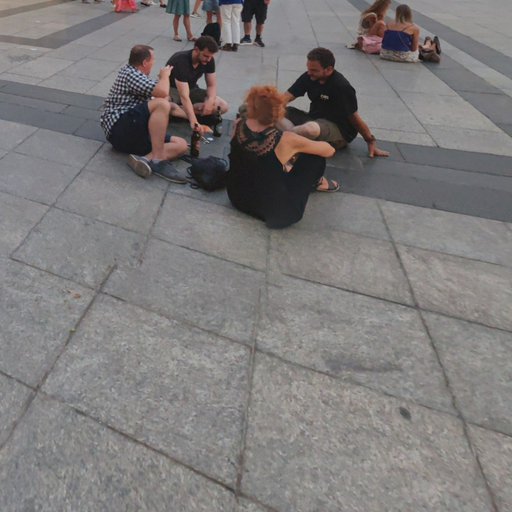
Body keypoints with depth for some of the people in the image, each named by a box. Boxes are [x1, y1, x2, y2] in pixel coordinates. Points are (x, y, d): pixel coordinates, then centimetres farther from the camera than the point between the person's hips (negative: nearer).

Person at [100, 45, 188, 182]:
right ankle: (158, 160, -30)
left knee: (181, 144, -4)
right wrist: (164, 75, -1)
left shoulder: (134, 74, 25)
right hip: (120, 129, -9)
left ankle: (146, 159, -28)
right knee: (162, 104, -30)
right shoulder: (130, 73, -6)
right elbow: (162, 92, -20)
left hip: (134, 134, 9)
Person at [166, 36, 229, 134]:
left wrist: (210, 100, -30)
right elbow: (184, 96, -40)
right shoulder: (181, 60, -31)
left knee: (223, 106, -16)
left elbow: (212, 85, -6)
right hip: (172, 89, -6)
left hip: (191, 89, 6)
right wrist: (193, 122, -51)